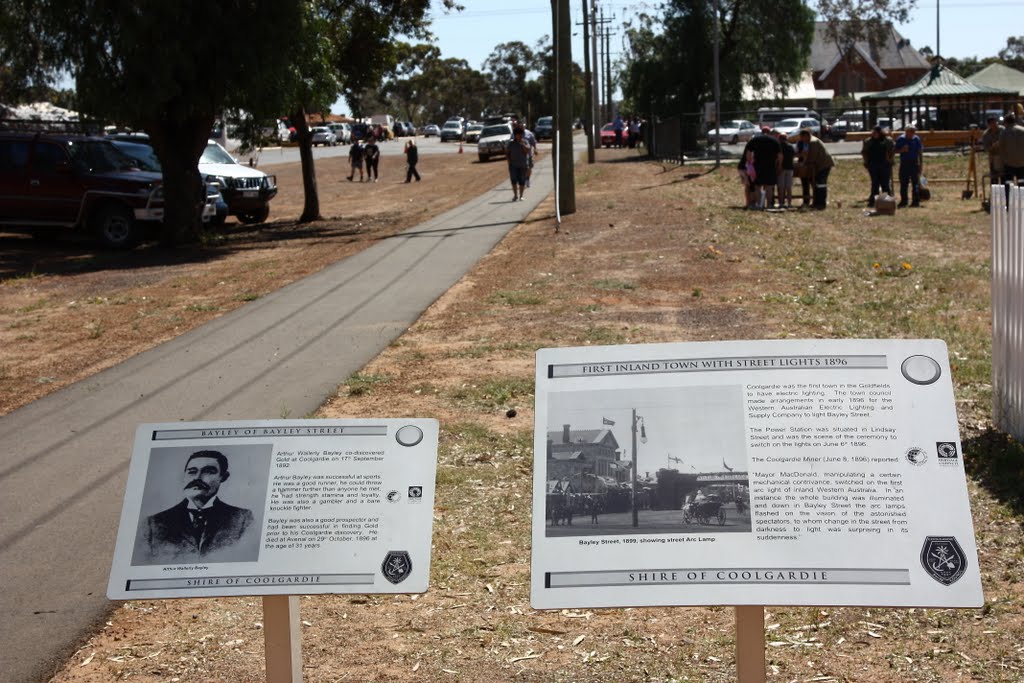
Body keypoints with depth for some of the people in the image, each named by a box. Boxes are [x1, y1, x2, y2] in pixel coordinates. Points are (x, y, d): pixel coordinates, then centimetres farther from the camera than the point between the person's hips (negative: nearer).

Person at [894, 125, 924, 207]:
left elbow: (920, 152, 6)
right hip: (904, 163, 1)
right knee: (903, 183, 4)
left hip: (914, 163, -1)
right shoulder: (900, 139, 1)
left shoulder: (916, 139, 1)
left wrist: (921, 164, 3)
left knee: (915, 183, -1)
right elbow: (896, 150, 6)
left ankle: (916, 201, 3)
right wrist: (902, 150, -16)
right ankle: (903, 201, 13)